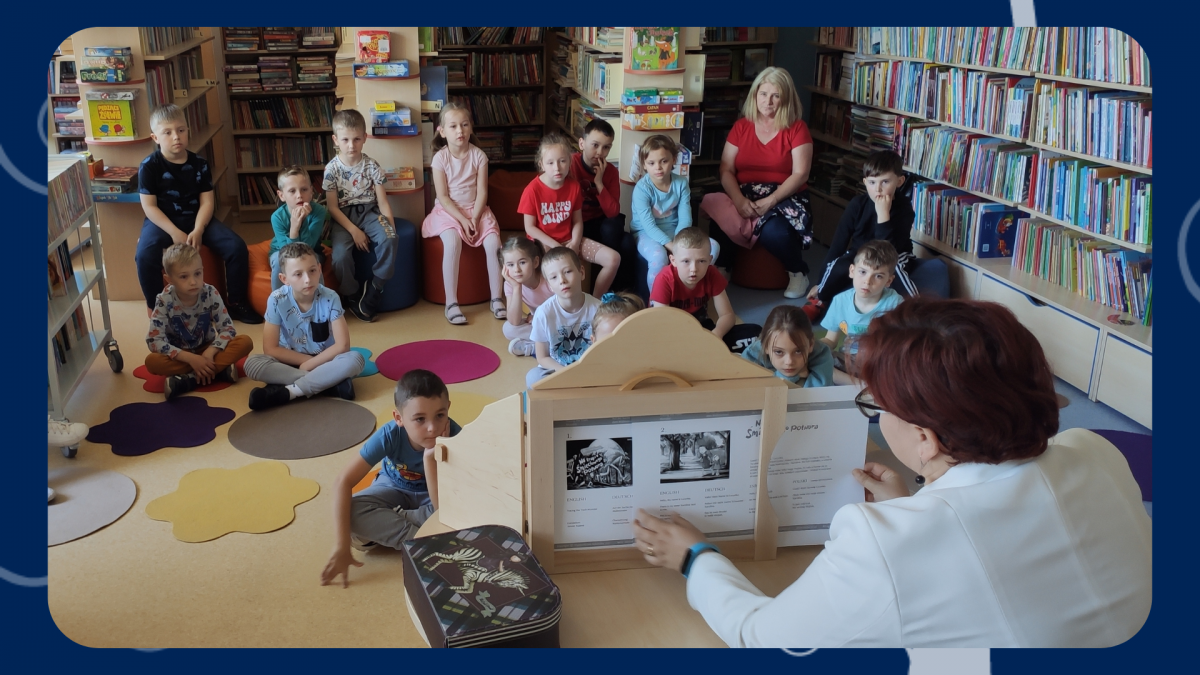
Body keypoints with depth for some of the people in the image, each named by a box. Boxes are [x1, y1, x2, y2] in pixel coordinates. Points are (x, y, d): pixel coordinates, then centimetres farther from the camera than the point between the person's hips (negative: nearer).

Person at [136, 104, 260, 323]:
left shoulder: (199, 163, 0)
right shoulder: (149, 166, -8)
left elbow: (207, 202, -3)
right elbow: (149, 206, -10)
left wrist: (198, 230, -20)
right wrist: (174, 232, -22)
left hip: (196, 219, 3)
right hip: (162, 221, -3)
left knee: (236, 246, -17)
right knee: (145, 255, -33)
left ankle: (236, 303, 0)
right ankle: (155, 308, -10)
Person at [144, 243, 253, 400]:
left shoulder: (211, 294, -16)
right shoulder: (164, 301, -20)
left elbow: (228, 328, -14)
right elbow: (154, 340, -23)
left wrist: (210, 352, -31)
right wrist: (190, 358, -33)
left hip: (207, 349, 2)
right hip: (181, 356, -1)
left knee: (245, 342, -24)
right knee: (151, 361, -33)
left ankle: (189, 379, -29)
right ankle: (218, 370, -32)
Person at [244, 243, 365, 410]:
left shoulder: (330, 298, -16)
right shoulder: (277, 300, -15)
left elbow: (342, 345, -18)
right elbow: (270, 349, -14)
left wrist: (308, 364, -20)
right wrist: (307, 360, -18)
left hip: (324, 361, -1)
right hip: (291, 362, 1)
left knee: (355, 359, -30)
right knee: (252, 363, -27)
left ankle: (287, 391, -30)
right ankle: (328, 382, -28)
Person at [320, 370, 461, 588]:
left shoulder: (454, 437, -34)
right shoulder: (389, 435, -32)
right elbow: (343, 482, -33)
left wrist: (430, 457, -44)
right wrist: (341, 547, -39)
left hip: (430, 493, 0)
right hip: (394, 488, 0)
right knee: (353, 513, -31)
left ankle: (383, 528, -16)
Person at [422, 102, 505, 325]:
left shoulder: (478, 156, -2)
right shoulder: (440, 158, -8)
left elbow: (482, 192, -4)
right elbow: (443, 197, -10)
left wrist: (474, 218, -17)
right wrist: (462, 219, -20)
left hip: (476, 209, 2)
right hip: (448, 211, -2)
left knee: (493, 242, -23)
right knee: (453, 242, -32)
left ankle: (496, 298, -11)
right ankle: (451, 303, -25)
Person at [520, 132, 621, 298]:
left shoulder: (574, 186, -1)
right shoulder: (533, 190, -14)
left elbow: (577, 221, 3)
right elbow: (530, 227, -10)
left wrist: (575, 243, -16)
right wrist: (555, 246, -17)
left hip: (569, 239, 5)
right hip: (543, 243, -5)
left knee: (613, 258, -8)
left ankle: (595, 301, 8)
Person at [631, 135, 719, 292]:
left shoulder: (681, 183, -3)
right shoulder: (642, 188, -17)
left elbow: (685, 218, -8)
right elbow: (649, 225, -22)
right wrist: (671, 246, -33)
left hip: (674, 232, 5)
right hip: (647, 234, -5)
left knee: (713, 247, -14)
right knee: (658, 256, -39)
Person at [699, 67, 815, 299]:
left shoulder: (797, 128, 1)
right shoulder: (741, 126, 10)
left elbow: (800, 174, -7)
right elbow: (726, 170, 3)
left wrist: (770, 201, -20)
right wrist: (739, 200, -17)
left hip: (784, 197, -2)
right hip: (745, 195, 2)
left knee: (774, 232, -35)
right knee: (720, 218, -32)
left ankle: (799, 272, -4)